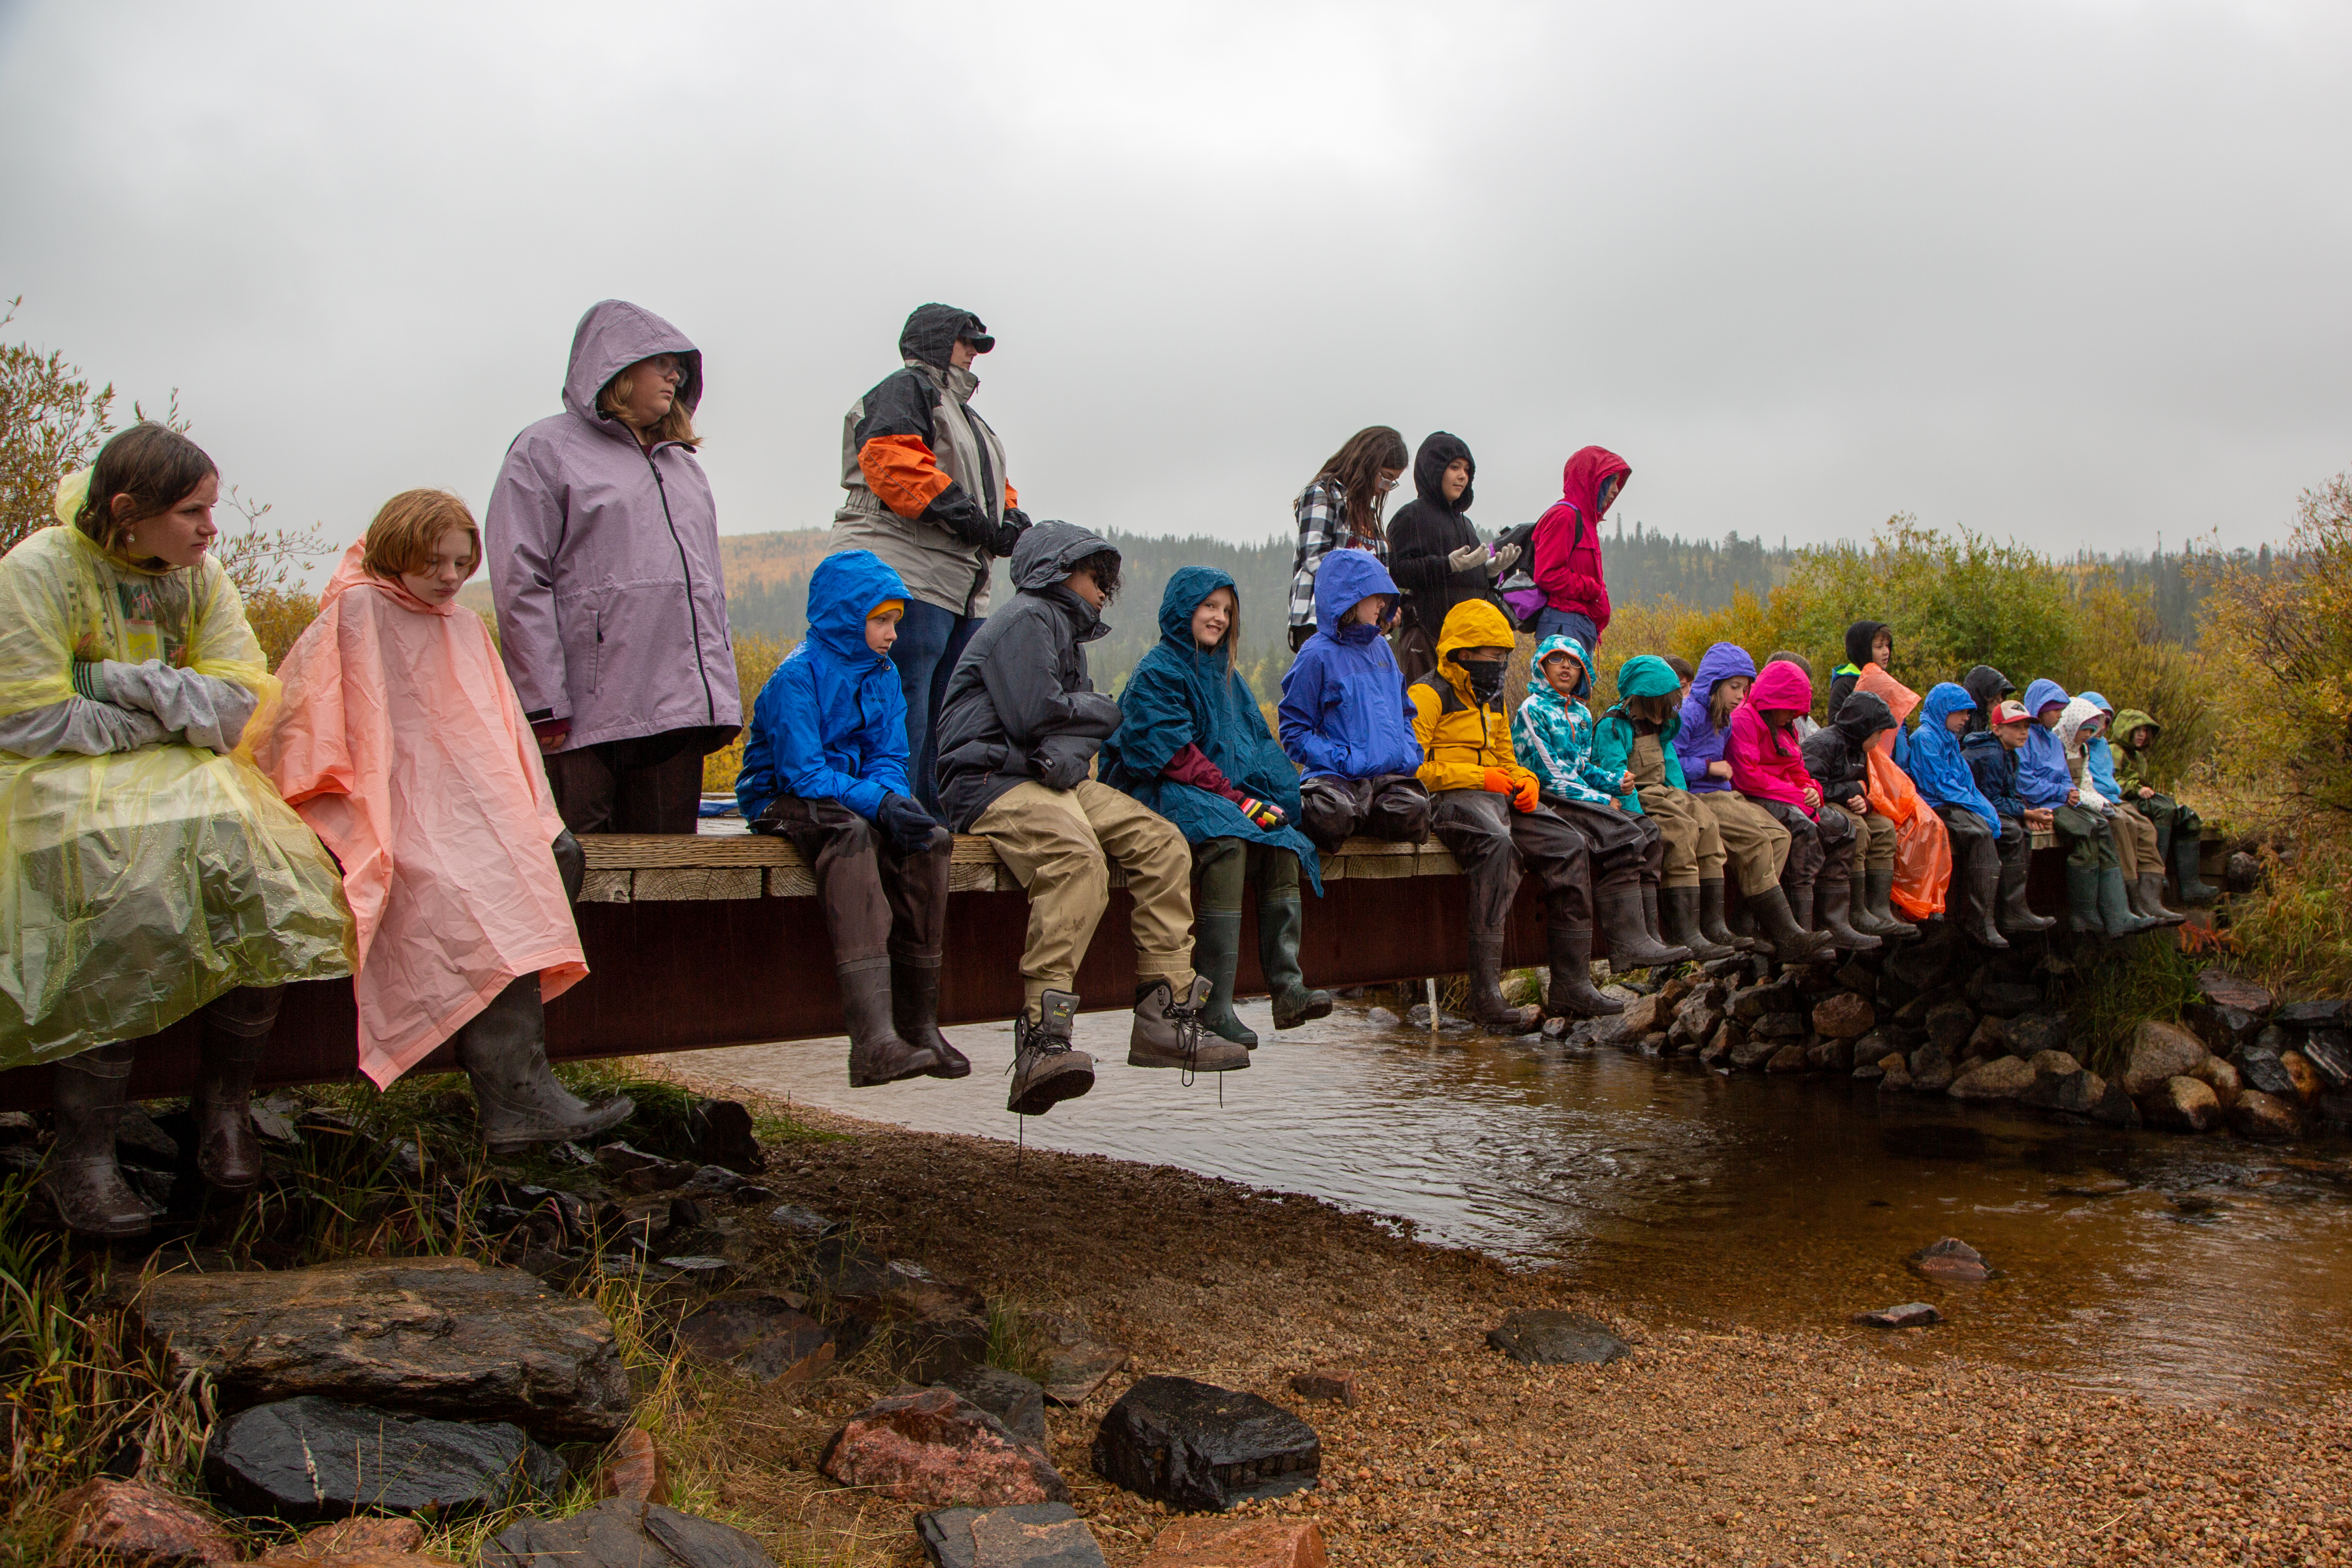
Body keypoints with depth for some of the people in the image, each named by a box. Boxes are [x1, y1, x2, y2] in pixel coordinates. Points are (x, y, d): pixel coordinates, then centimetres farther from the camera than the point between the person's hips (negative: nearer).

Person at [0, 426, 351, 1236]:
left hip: (181, 776, 5)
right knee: (131, 891, -34)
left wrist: (121, 683, -17)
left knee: (262, 871, -25)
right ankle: (80, 1154, -25)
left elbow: (239, 702, -4)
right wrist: (172, 713, -10)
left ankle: (224, 1101, -9)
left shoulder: (199, 577, 6)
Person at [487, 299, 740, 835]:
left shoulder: (683, 463, 25)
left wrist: (724, 698, 15)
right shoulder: (546, 450, 4)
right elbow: (520, 585, -5)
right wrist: (544, 706, -13)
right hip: (589, 716, -6)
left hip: (681, 711, 6)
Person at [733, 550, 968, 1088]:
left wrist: (896, 800, -17)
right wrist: (878, 803, -32)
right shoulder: (797, 675, -14)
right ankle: (873, 1040, -48)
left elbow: (888, 759, 6)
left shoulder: (883, 674, 9)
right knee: (852, 834, -37)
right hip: (782, 801, -7)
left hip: (855, 796, 7)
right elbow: (802, 772, -21)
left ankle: (918, 1024, -19)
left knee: (930, 838, -22)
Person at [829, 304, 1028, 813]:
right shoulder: (905, 389, 0)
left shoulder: (963, 412, 32)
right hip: (903, 575, -10)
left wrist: (1011, 518, 6)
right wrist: (962, 512, -19)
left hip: (961, 588, 10)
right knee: (904, 711, -14)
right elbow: (890, 459, -18)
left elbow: (994, 488, 30)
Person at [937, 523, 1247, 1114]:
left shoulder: (1065, 631, 29)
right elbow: (1034, 713, -16)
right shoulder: (1027, 620, -2)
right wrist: (1103, 712, 5)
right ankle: (1042, 1040, -44)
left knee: (1161, 843, -7)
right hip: (994, 782, -9)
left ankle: (1164, 1020, -10)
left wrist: (1067, 748, -9)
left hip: (1058, 780, 10)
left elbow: (1078, 722, 17)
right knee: (1077, 857, -35)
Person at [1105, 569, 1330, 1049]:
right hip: (1162, 791, -7)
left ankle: (1286, 987, -26)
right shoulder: (1158, 671, 0)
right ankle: (1214, 1006, -37)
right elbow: (1171, 752, -12)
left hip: (1230, 794, 7)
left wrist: (1262, 797, 0)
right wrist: (1235, 798, -17)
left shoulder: (1225, 675, 24)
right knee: (1228, 841, -35)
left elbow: (1260, 748, 21)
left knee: (1282, 841, -21)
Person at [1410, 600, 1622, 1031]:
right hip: (1451, 800, -8)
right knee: (1497, 844, -38)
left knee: (1570, 847, -12)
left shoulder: (1493, 703, 27)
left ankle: (1570, 986, -11)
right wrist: (1479, 777, -14)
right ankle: (1486, 995, -43)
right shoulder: (1427, 696, -1)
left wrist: (1526, 781, 9)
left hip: (1499, 799, 8)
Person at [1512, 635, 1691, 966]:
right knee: (1624, 836, -27)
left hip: (1582, 798, 8)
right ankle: (1628, 944, -29)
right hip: (1548, 802, -8)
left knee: (1649, 833, -12)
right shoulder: (1532, 710, -5)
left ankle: (1646, 935, -17)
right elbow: (1548, 774, -11)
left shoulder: (1582, 714, 21)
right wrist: (1601, 800, -10)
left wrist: (1615, 781, 2)